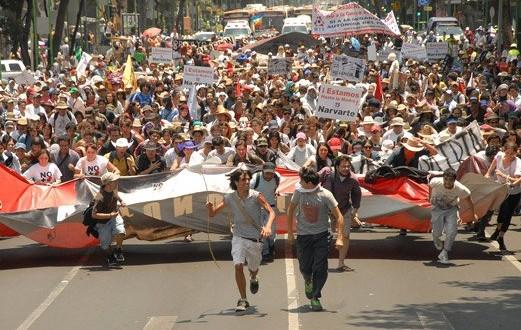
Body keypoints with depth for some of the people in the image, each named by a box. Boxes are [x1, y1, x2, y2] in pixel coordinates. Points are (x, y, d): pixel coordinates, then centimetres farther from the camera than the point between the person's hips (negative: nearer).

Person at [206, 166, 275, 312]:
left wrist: (268, 226, -36)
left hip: (255, 238, 0)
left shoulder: (256, 196, -9)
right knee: (238, 266, -19)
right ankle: (243, 300, -8)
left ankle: (253, 279, 56)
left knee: (254, 268, 16)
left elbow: (271, 212, -16)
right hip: (239, 237, 0)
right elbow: (212, 214, 4)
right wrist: (210, 207, -20)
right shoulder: (230, 198, -2)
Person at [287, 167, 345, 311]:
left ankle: (315, 298, 4)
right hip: (303, 235, 2)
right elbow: (291, 209, 10)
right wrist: (290, 232, 10)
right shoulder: (299, 192, -7)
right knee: (305, 268, 5)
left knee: (320, 268, -9)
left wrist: (340, 238, -17)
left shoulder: (325, 195, -14)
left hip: (321, 235, -2)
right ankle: (308, 281, 40)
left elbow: (339, 217, -9)